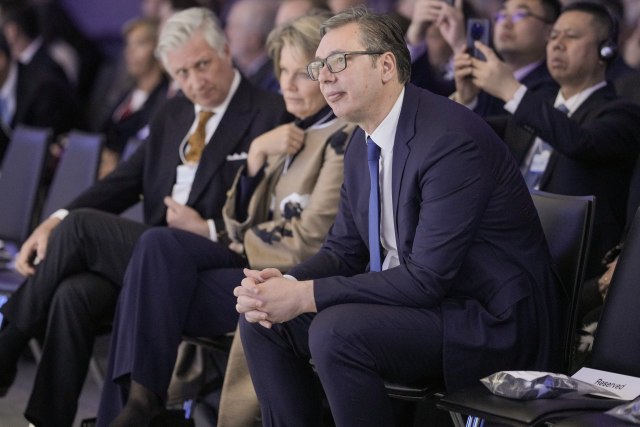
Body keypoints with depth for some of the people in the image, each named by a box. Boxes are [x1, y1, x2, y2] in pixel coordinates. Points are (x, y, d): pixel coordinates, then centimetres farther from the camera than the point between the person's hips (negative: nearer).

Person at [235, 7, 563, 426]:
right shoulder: (362, 144, 7)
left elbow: (428, 278, -26)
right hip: (416, 297, 9)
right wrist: (282, 284, -9)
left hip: (494, 322, -9)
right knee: (263, 320, -1)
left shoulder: (450, 139, -22)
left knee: (335, 330, -29)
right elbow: (343, 249, 13)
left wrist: (306, 295, -24)